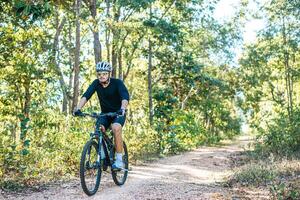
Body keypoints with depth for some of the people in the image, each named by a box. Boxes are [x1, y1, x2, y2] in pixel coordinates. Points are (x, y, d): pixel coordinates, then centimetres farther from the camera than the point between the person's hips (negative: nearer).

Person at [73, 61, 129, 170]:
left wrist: (122, 109, -55)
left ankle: (119, 160, -22)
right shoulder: (96, 83, -11)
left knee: (116, 128, -32)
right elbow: (86, 95, -24)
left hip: (118, 113, -3)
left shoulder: (117, 83, -20)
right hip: (105, 113, 3)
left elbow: (125, 97, -35)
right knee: (98, 130, -24)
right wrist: (78, 108, -41)